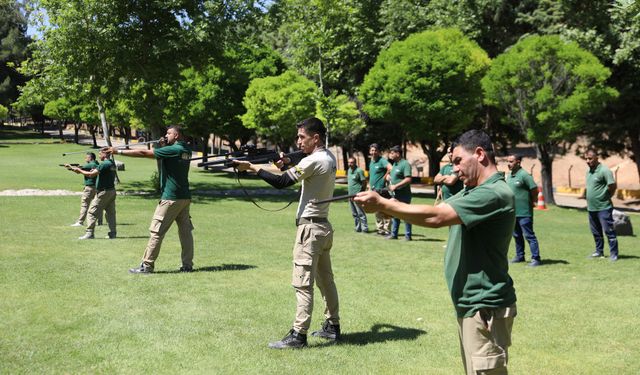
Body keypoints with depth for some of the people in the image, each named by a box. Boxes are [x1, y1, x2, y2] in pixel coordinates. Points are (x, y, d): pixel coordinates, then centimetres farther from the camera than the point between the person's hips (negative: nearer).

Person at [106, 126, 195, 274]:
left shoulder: (173, 149, -13)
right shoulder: (186, 150, 10)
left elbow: (143, 153, -13)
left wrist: (119, 151, -9)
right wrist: (162, 147, 5)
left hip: (171, 198, -8)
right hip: (185, 197, 8)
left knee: (156, 231, -2)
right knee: (186, 231, 8)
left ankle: (147, 265, 1)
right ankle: (187, 265, 9)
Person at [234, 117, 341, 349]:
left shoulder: (314, 160, -18)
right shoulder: (329, 158, 10)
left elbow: (280, 183, -19)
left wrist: (251, 167, -14)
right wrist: (290, 165, 6)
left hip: (310, 228, -10)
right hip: (324, 227, 10)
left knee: (302, 283, -8)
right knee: (325, 278, 17)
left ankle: (298, 335, -6)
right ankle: (332, 326, 26)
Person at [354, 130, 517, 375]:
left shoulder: (495, 194, -20)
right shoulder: (471, 192, 13)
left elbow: (435, 217, -27)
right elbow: (436, 212, 8)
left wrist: (382, 204, -21)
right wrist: (390, 208, -6)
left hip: (485, 309, -10)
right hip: (469, 305, 10)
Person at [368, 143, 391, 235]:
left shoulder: (382, 160, -10)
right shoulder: (371, 162, 16)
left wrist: (384, 178, -17)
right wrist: (370, 186, 20)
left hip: (381, 189, -9)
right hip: (373, 190, 9)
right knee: (377, 211, 13)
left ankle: (387, 229, -4)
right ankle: (379, 228, 20)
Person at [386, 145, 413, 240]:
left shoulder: (405, 164, -14)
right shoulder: (394, 164, 14)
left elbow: (408, 179, -23)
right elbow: (390, 174, 32)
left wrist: (395, 186, -21)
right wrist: (388, 176, 8)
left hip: (403, 194, -10)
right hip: (395, 194, 10)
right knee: (394, 214, 14)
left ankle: (408, 236, 3)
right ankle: (393, 234, 23)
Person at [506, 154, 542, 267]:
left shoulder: (524, 175, -15)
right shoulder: (509, 175, 10)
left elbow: (535, 190, -15)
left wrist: (532, 202, -3)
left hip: (524, 212, -8)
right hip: (513, 211, 8)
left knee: (529, 235, -6)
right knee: (517, 235, 16)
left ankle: (536, 258, -3)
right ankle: (519, 256, 27)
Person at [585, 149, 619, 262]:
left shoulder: (604, 170, -14)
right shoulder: (589, 171, 12)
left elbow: (613, 186, -17)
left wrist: (606, 197, -5)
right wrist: (589, 199, 13)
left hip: (603, 207, -8)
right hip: (591, 207, 8)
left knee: (609, 231, -4)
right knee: (596, 232, 17)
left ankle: (613, 254, 1)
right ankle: (599, 251, 29)